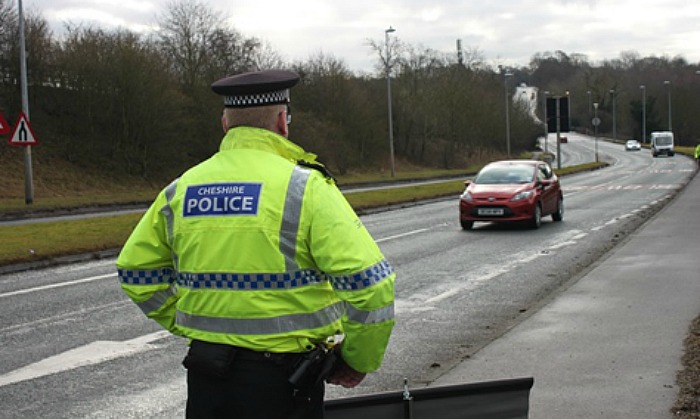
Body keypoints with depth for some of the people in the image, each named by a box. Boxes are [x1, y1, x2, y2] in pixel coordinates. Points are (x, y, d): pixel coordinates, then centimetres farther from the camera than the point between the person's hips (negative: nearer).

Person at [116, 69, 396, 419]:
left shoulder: (181, 189, 4)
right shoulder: (304, 186, -11)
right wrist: (359, 361, -3)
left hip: (206, 378, 4)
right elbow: (369, 282, -17)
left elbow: (135, 272, 14)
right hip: (283, 380, -4)